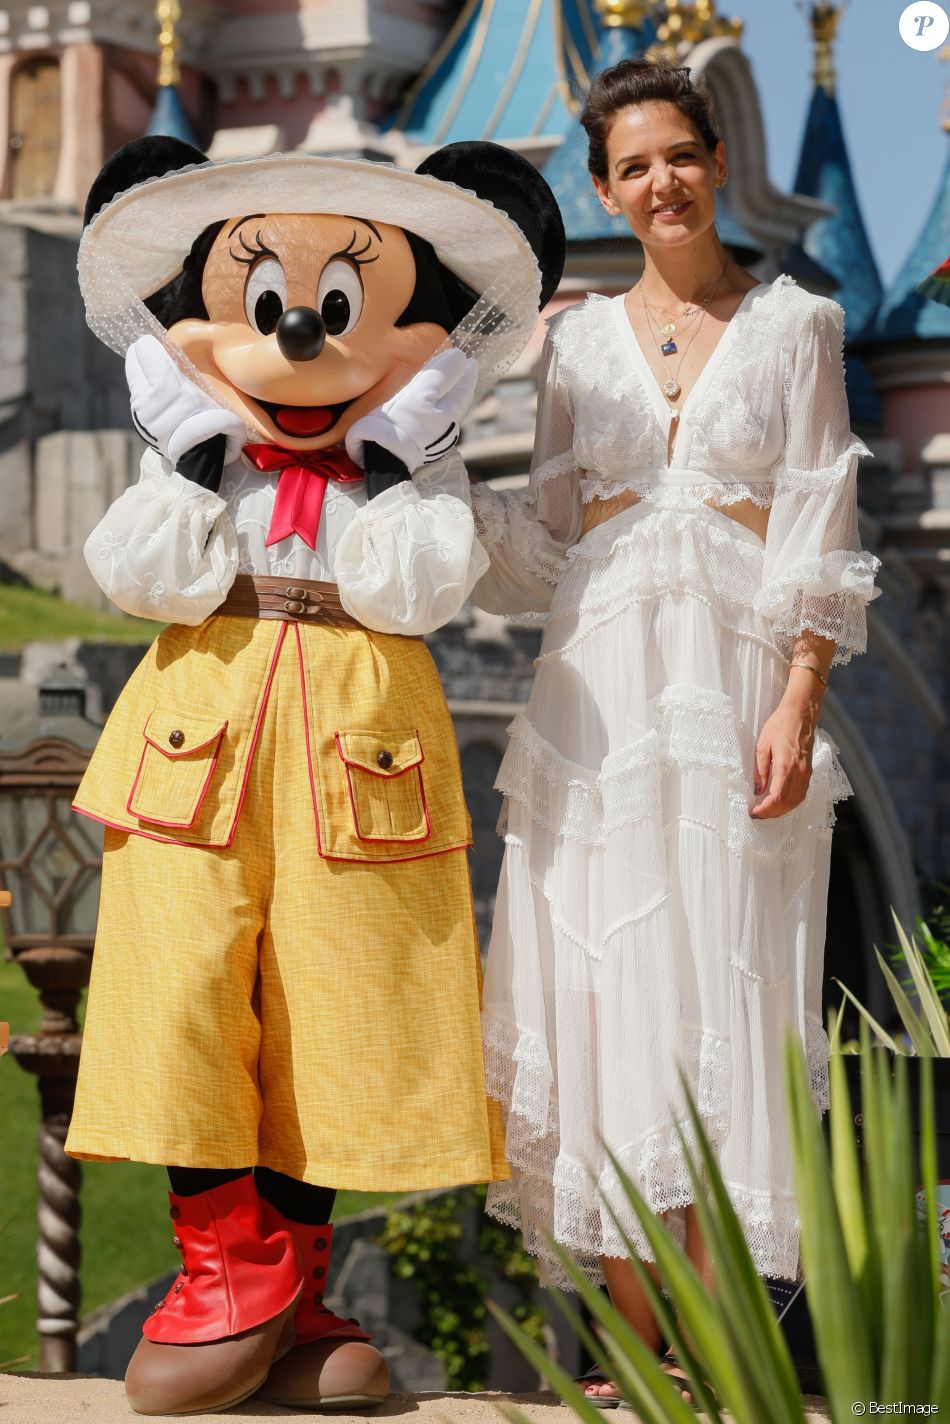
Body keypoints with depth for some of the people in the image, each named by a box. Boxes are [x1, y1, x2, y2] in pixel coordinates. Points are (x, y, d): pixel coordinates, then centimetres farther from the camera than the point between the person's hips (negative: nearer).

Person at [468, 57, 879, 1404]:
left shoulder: (792, 323, 5)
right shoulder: (579, 338, 13)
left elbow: (821, 543, -1)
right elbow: (545, 543, 13)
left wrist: (797, 708, -11)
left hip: (737, 682, -3)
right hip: (604, 685, 3)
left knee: (723, 998, -5)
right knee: (606, 992, -1)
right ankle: (640, 1354, 6)